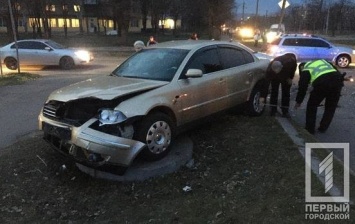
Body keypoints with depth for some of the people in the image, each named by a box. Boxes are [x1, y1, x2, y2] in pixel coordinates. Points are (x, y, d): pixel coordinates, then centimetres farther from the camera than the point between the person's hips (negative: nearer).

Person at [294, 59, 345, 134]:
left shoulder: (305, 70, 18)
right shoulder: (322, 61, 33)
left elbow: (302, 87, 15)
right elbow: (336, 70, 22)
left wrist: (298, 102, 24)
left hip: (322, 84, -4)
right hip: (337, 80, 5)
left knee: (312, 106, 16)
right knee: (330, 107, 22)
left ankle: (310, 129, 20)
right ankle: (323, 128, 28)